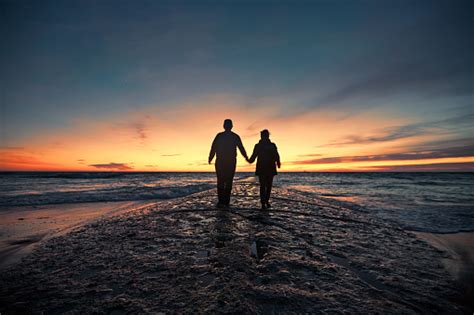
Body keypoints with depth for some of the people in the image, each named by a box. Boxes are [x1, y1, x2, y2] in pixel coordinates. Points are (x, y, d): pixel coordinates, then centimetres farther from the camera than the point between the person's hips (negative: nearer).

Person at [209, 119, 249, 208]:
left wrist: (210, 158, 8)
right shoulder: (235, 136, 1)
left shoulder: (219, 136, -2)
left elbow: (213, 148, -4)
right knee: (229, 182, 8)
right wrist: (246, 157, 20)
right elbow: (241, 148, 5)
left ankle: (221, 201, -3)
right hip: (231, 162, 1)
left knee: (220, 182, 6)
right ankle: (226, 202, 9)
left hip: (220, 162, 0)